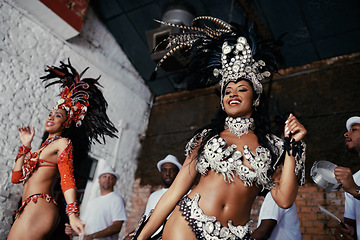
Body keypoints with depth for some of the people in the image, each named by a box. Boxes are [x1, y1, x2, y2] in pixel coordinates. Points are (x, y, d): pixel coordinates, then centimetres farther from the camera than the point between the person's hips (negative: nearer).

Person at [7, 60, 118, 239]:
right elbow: (16, 177, 20)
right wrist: (26, 145, 19)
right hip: (27, 210, 9)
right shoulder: (44, 147, 24)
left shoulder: (63, 143, -2)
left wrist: (72, 214, -29)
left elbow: (67, 178, -16)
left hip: (39, 208, -9)